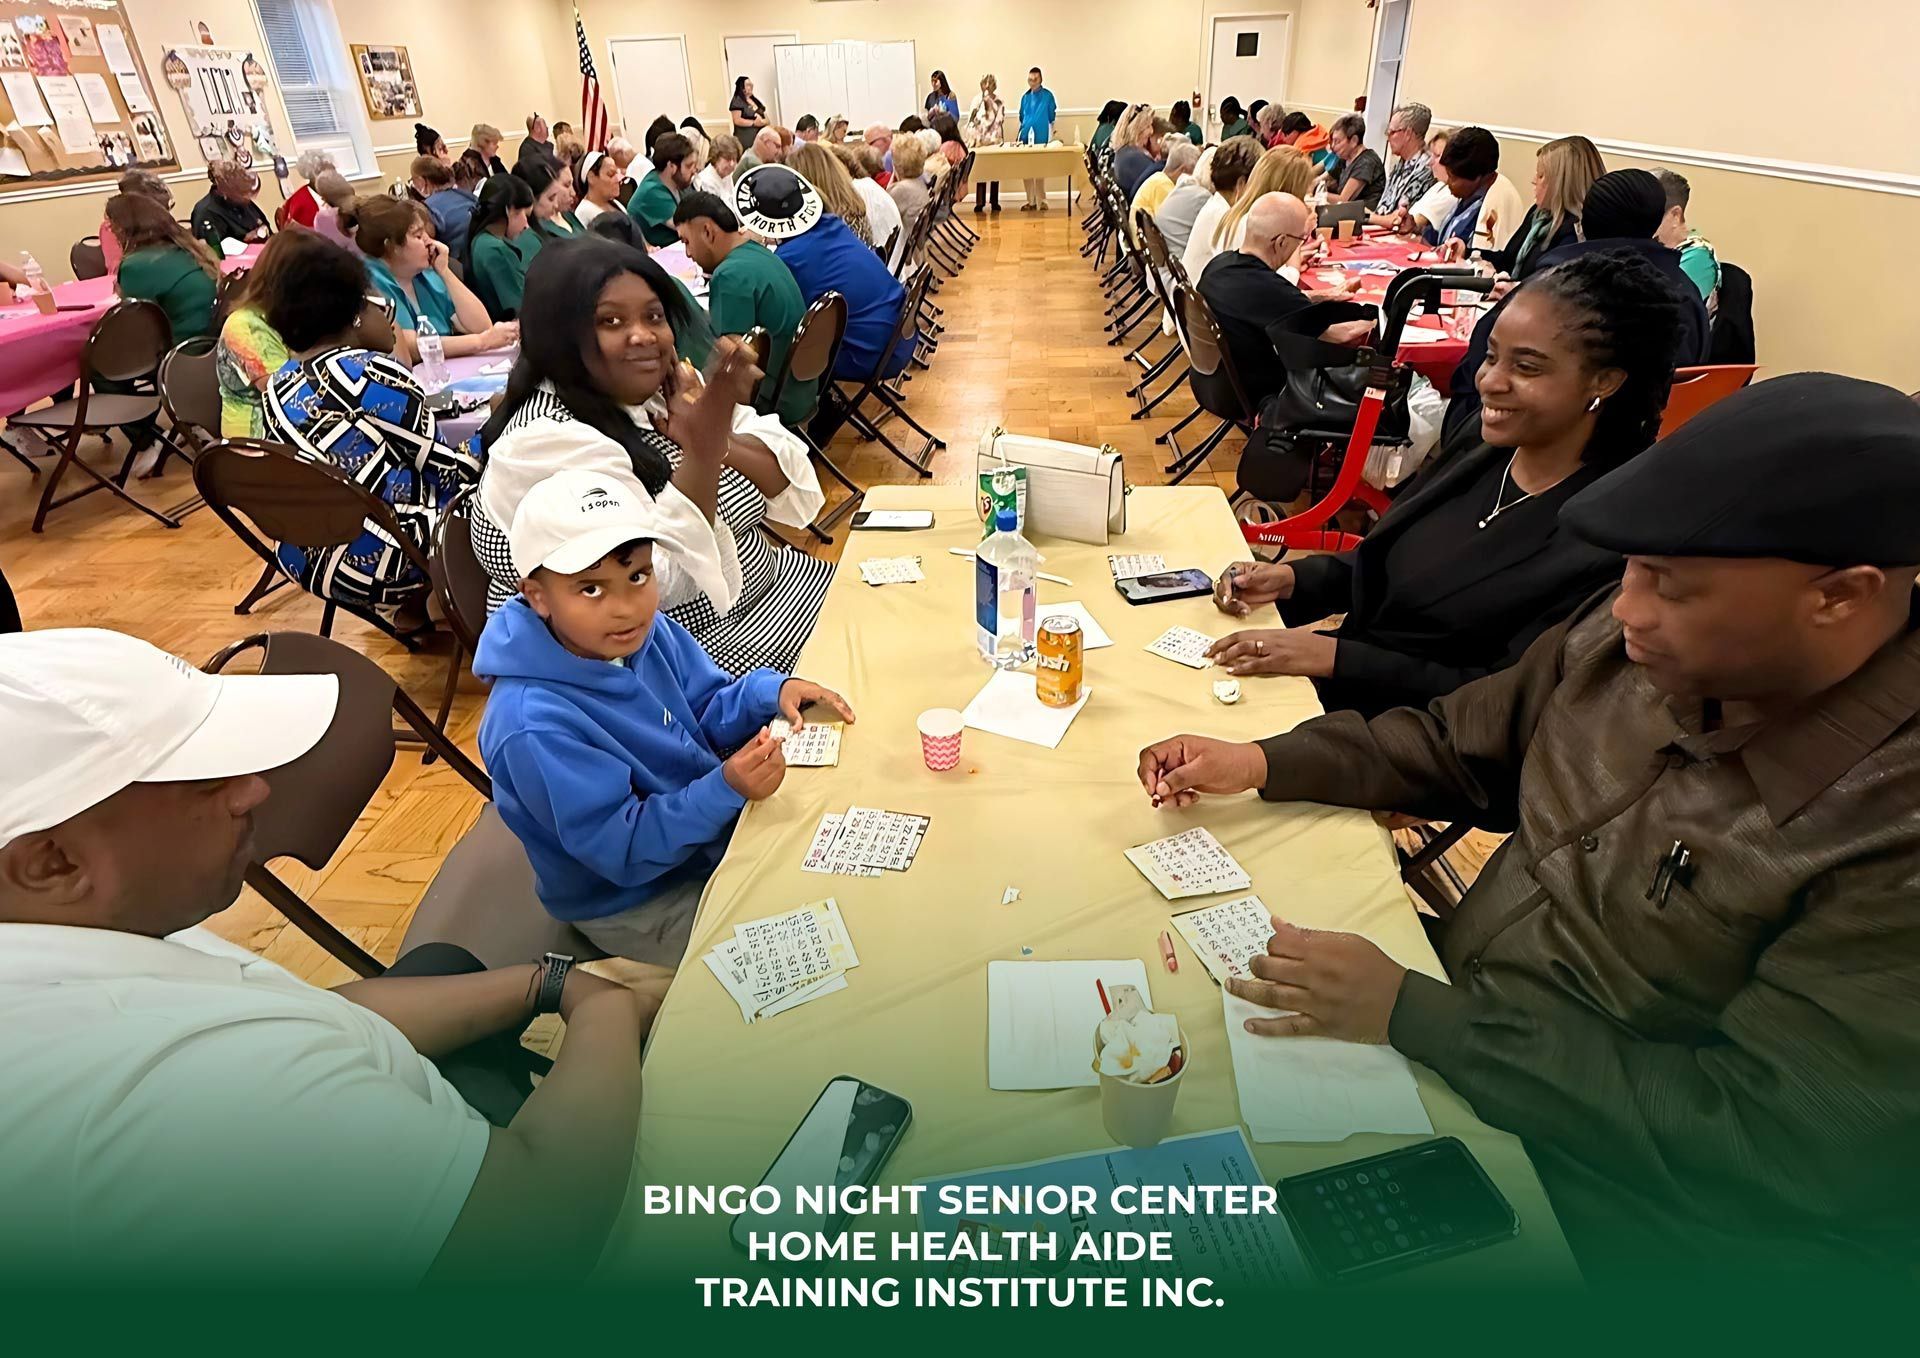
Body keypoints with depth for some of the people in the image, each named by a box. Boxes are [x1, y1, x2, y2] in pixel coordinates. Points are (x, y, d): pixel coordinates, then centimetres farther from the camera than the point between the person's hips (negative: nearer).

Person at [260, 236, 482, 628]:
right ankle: (425, 601, 14)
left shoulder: (277, 390, 5)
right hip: (392, 557, -7)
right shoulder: (373, 375, -16)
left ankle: (406, 605, 20)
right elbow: (447, 469, -11)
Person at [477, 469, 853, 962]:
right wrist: (726, 789, -40)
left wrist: (771, 692, -19)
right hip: (635, 903, -7)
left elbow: (708, 709, 2)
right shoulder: (534, 728, -34)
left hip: (710, 819, 7)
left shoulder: (646, 632, -12)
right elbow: (622, 850, -28)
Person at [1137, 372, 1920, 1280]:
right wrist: (1260, 763, -6)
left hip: (1586, 1198, -5)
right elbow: (1462, 745, 6)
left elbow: (1772, 1138, -26)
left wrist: (1410, 1016, -28)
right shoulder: (1637, 642, -8)